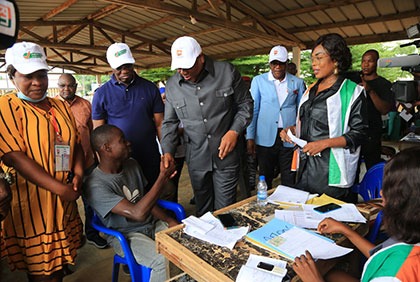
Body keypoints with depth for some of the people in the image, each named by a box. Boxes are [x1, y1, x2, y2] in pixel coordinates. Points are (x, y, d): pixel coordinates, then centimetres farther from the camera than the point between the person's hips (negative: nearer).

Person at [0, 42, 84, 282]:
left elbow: (76, 143, 10)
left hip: (64, 204, 6)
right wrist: (60, 189, -21)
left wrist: (78, 174, -9)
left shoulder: (61, 107, 11)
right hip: (31, 206, -5)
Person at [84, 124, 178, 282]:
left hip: (153, 224, 6)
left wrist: (168, 220, -6)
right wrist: (163, 177, -27)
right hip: (125, 236, -6)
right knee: (163, 260, -29)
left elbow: (145, 200, 8)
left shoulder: (132, 165, -1)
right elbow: (138, 213, -29)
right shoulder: (95, 185, -23)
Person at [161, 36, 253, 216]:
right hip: (196, 159, 3)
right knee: (202, 210, 18)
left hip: (226, 156, -2)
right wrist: (167, 152, -7)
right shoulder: (172, 85, 0)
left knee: (225, 210, 9)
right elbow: (169, 123, 6)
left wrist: (234, 131, -12)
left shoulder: (226, 72, -7)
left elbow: (245, 103, 2)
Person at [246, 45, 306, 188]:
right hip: (265, 138, -1)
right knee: (265, 179, 11)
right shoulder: (258, 81, 3)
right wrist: (250, 137, -3)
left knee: (290, 182, 7)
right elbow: (252, 110, 3)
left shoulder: (297, 82, 6)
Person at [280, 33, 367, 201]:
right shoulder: (311, 90, 15)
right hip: (305, 166, 6)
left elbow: (359, 133, -9)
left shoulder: (352, 92, -5)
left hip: (331, 169, -6)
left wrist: (325, 143, -20)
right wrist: (292, 130, 2)